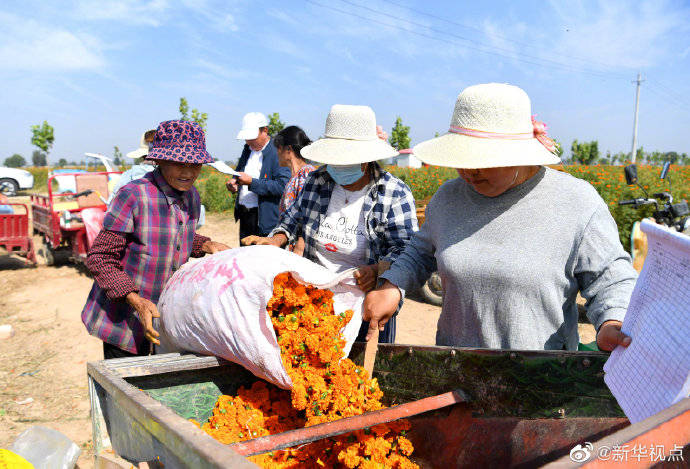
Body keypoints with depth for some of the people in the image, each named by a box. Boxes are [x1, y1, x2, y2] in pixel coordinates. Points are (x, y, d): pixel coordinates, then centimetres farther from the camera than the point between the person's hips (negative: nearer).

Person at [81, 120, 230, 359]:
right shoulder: (133, 195, -21)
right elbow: (99, 258, -18)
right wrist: (136, 301, -28)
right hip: (122, 319, -6)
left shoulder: (191, 196, 1)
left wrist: (207, 246, 1)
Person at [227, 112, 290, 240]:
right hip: (244, 215, 7)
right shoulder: (248, 148, 12)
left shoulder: (278, 152, -13)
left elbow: (283, 186, -22)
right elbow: (239, 171, 27)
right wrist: (234, 181, 4)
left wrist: (252, 182, -24)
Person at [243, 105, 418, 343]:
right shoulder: (317, 180, 1)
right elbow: (295, 216, 15)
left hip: (366, 301, -3)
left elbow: (407, 250, -16)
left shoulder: (395, 194, -12)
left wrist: (376, 270, -33)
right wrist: (276, 240, -4)